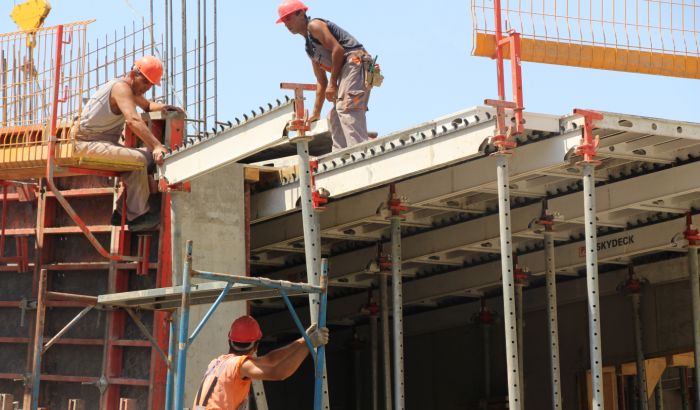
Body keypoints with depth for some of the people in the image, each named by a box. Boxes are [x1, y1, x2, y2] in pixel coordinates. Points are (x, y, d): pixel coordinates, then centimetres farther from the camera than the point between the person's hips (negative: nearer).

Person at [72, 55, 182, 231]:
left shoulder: (130, 88, 15)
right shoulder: (121, 87, -16)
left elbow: (147, 105, 36)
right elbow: (132, 120, -33)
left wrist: (164, 107, 13)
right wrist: (157, 146, -40)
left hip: (104, 143, 10)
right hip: (88, 143, -10)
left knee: (148, 156, 4)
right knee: (138, 159, -27)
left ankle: (122, 213, 4)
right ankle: (138, 216, -22)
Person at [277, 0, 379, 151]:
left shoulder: (314, 25, 0)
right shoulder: (310, 48, 28)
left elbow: (338, 49, -13)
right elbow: (321, 82, 30)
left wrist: (333, 84, -13)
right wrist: (316, 113, 27)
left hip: (355, 61, -11)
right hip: (347, 70, 11)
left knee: (346, 107, -23)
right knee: (335, 116, 11)